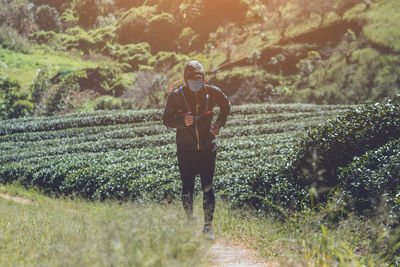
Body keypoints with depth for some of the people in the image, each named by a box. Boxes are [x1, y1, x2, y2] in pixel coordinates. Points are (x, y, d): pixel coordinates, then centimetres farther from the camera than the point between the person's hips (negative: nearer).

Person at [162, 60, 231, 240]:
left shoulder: (211, 92, -2)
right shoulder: (176, 96, -7)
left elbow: (226, 105, 18)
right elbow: (166, 120, -3)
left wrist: (219, 124, 4)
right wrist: (182, 122, -22)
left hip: (207, 149, 0)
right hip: (185, 151, 0)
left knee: (207, 187, -5)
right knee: (187, 188, 3)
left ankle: (208, 227, 1)